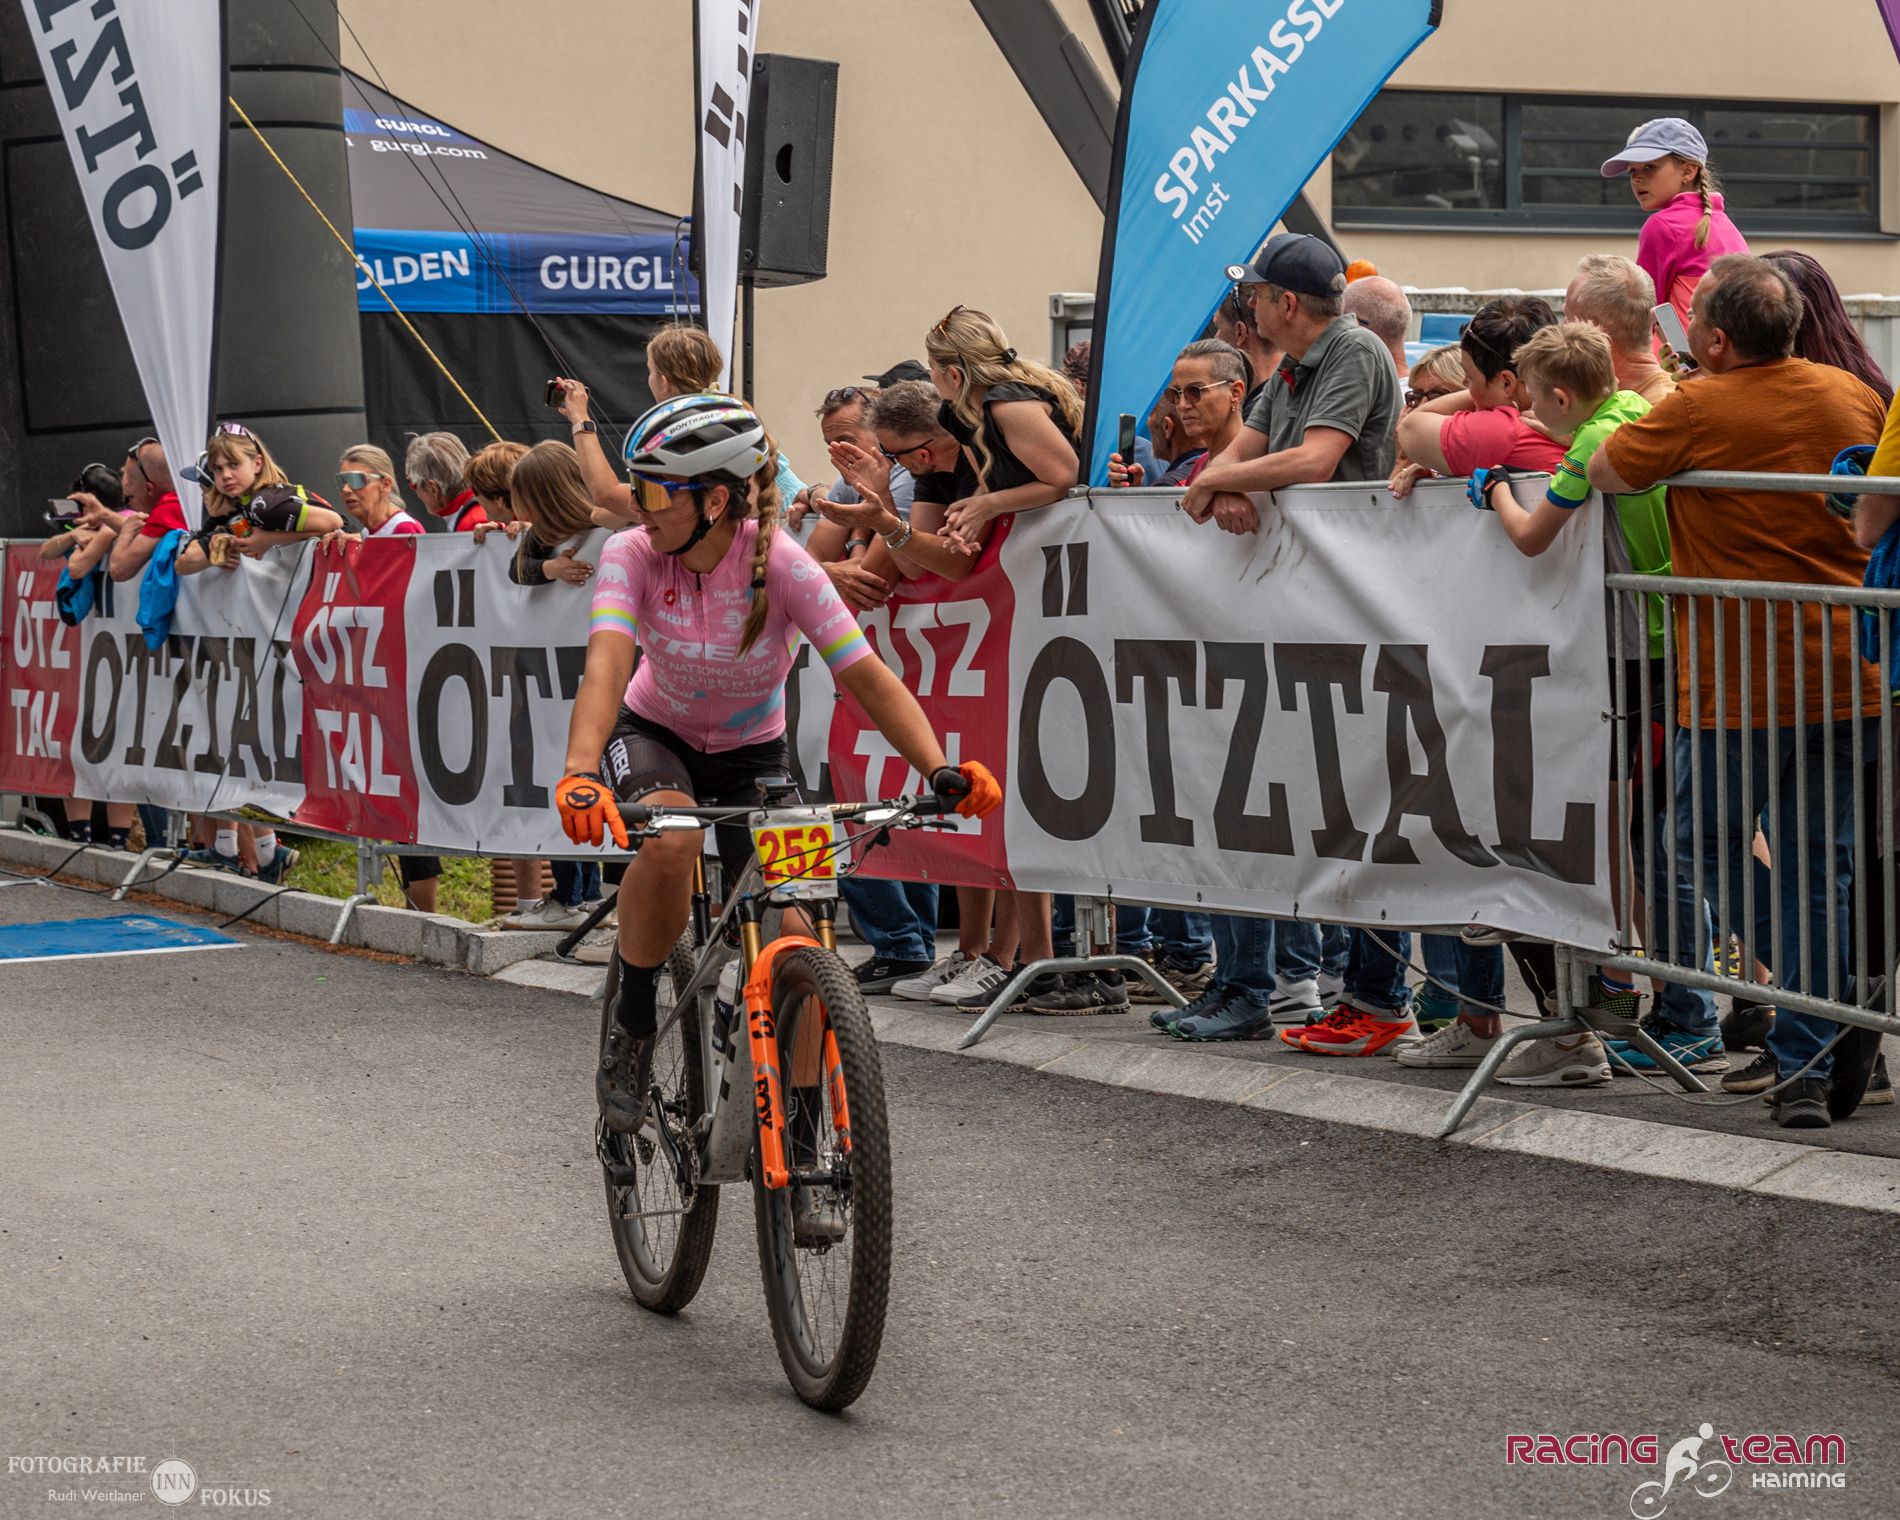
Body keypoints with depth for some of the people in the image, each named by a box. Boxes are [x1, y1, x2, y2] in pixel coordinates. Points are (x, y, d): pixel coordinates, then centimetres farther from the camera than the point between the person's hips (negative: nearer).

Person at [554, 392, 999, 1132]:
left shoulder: (780, 564, -25)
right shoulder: (633, 555, -23)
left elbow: (868, 677, -28)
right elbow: (606, 666, -37)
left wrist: (940, 770, -43)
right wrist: (581, 773, -56)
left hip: (750, 752, 1)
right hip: (654, 735, 0)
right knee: (669, 841, -36)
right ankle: (631, 1024, -13)